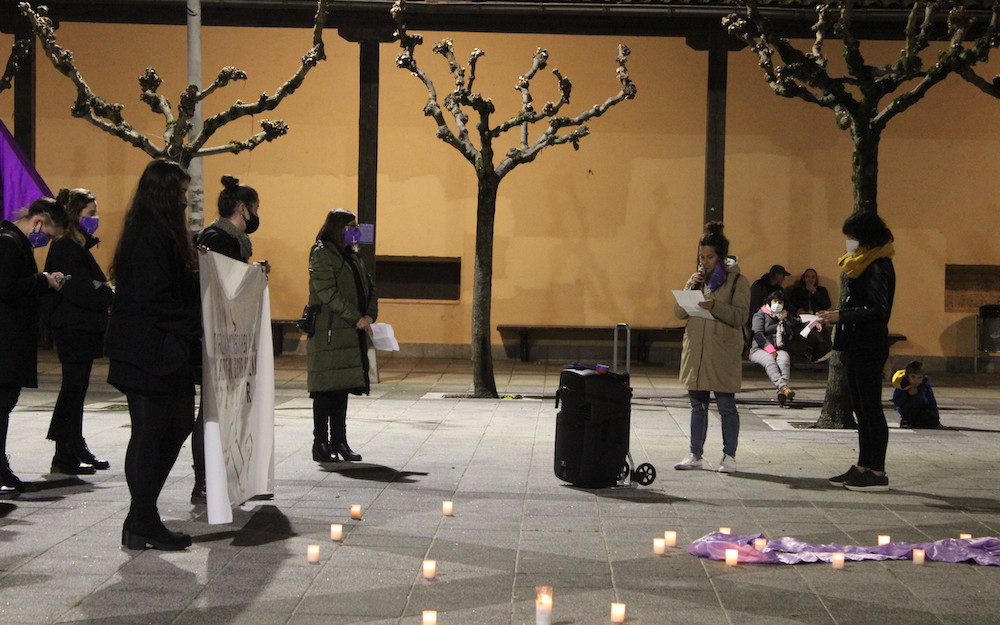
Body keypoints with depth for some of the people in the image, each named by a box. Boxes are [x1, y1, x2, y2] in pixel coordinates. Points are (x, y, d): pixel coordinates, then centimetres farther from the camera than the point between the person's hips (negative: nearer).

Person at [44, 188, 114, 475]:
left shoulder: (78, 245, 17)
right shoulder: (64, 247, -14)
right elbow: (79, 291, -21)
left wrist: (106, 290, 0)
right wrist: (112, 295, -13)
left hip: (82, 329, 10)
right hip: (73, 329, -10)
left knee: (76, 388, 14)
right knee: (73, 389, -6)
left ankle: (77, 449, 22)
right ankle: (65, 457, -1)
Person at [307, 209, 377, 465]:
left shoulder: (352, 256, 19)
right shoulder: (322, 254, -7)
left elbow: (369, 288, 18)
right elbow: (327, 293, -16)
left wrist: (370, 315, -1)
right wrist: (357, 318, -16)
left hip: (352, 331, 8)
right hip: (328, 331, -8)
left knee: (343, 386, 10)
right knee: (326, 388, -5)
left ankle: (339, 441, 15)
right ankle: (321, 444, -1)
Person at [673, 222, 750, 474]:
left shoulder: (737, 281, -2)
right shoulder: (698, 278, 13)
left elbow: (740, 316, -11)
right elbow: (679, 312, 7)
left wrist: (715, 306, -25)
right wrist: (690, 287, -6)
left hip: (723, 353, -5)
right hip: (695, 350, 5)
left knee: (726, 405, 0)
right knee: (697, 405, 11)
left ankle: (729, 456, 10)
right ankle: (695, 455, 18)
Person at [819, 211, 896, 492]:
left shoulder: (878, 267, -15)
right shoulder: (862, 264, 15)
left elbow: (878, 310, -21)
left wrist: (840, 315, -21)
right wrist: (839, 321, 11)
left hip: (869, 347, -10)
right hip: (855, 345, 10)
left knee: (870, 407, -7)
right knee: (861, 408, 13)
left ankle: (877, 473, -3)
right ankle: (863, 467, 20)